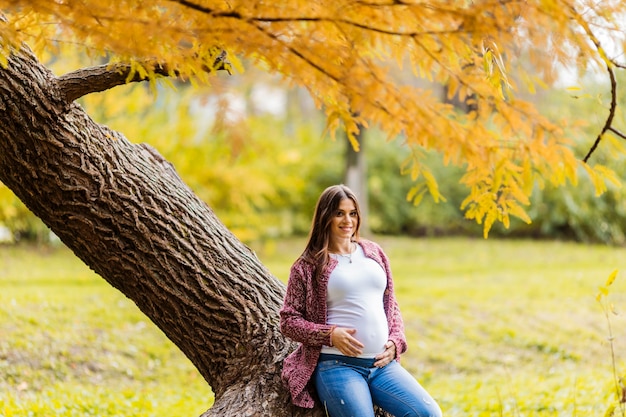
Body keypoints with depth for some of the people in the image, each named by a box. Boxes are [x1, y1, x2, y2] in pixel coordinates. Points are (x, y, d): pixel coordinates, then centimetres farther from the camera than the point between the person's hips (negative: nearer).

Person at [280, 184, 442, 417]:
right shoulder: (308, 266, 3)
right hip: (338, 364, -4)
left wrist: (396, 341, 5)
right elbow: (289, 321, 2)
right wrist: (330, 334, -12)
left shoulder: (374, 253, 17)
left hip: (383, 364, 5)